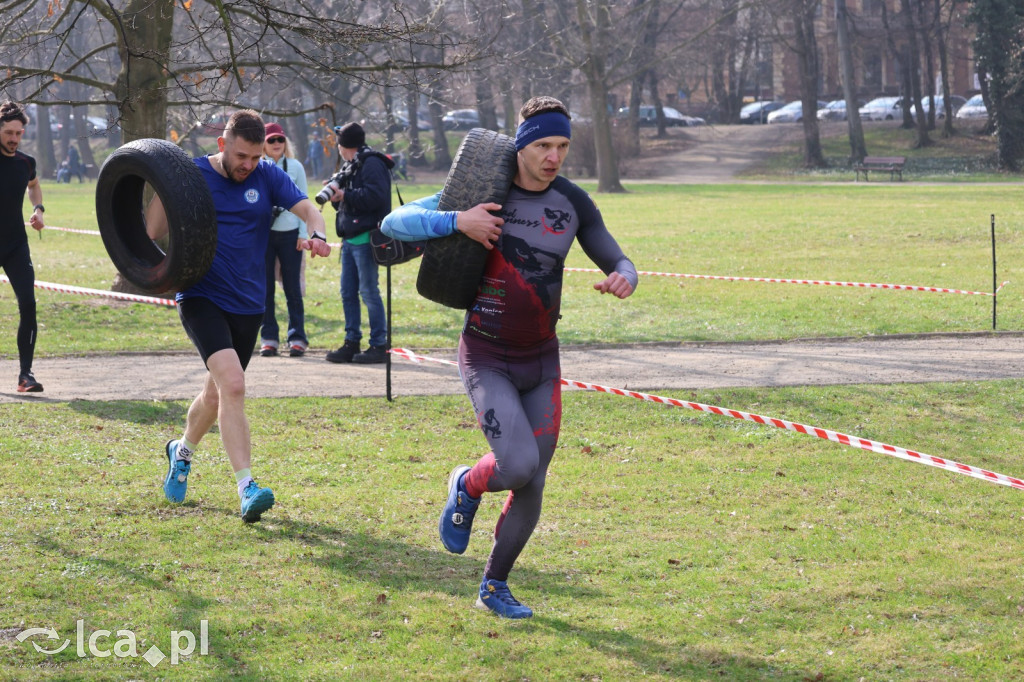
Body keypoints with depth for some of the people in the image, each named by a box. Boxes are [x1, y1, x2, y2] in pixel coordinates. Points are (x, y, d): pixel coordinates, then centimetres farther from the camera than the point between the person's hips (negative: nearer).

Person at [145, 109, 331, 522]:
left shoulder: (268, 177, 3)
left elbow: (306, 208, -10)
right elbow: (152, 235, 2)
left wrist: (317, 235, -31)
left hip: (248, 304, 4)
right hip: (201, 298, -4)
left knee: (218, 393, 17)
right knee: (232, 384, -23)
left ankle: (182, 450, 48)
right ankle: (247, 489, -26)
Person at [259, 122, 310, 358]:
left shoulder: (295, 167, 7)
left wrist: (303, 233, 0)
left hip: (289, 233, 0)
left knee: (292, 287, -1)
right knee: (265, 288, 2)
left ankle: (297, 338, 4)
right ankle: (268, 338, 10)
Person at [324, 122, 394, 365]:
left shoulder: (371, 164, -10)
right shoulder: (350, 166, 21)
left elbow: (375, 196, -22)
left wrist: (345, 195, -16)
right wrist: (337, 197, 2)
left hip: (366, 239, -10)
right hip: (350, 239, 10)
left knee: (369, 292, -8)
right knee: (348, 292, 10)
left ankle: (379, 345, -4)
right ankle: (351, 343, 15)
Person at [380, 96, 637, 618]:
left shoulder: (573, 203, 0)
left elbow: (617, 262, 7)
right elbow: (394, 223, -13)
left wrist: (623, 278, -19)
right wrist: (456, 221, -30)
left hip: (542, 361, 4)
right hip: (487, 361, -4)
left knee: (531, 488, 4)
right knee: (518, 466, -23)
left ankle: (494, 586, 24)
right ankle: (467, 486, 12)